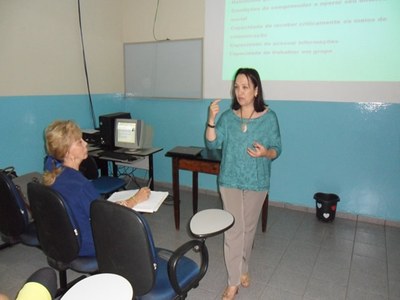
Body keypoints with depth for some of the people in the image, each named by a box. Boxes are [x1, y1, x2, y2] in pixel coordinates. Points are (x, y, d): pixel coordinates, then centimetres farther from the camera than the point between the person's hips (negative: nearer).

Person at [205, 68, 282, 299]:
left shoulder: (269, 117, -7)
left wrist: (265, 153, -25)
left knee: (249, 228, 15)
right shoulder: (228, 116, -2)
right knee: (233, 230, 2)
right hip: (230, 181, 1)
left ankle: (243, 269, 38)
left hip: (257, 183, 0)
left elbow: (277, 149, -3)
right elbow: (212, 144, -8)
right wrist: (211, 120, -21)